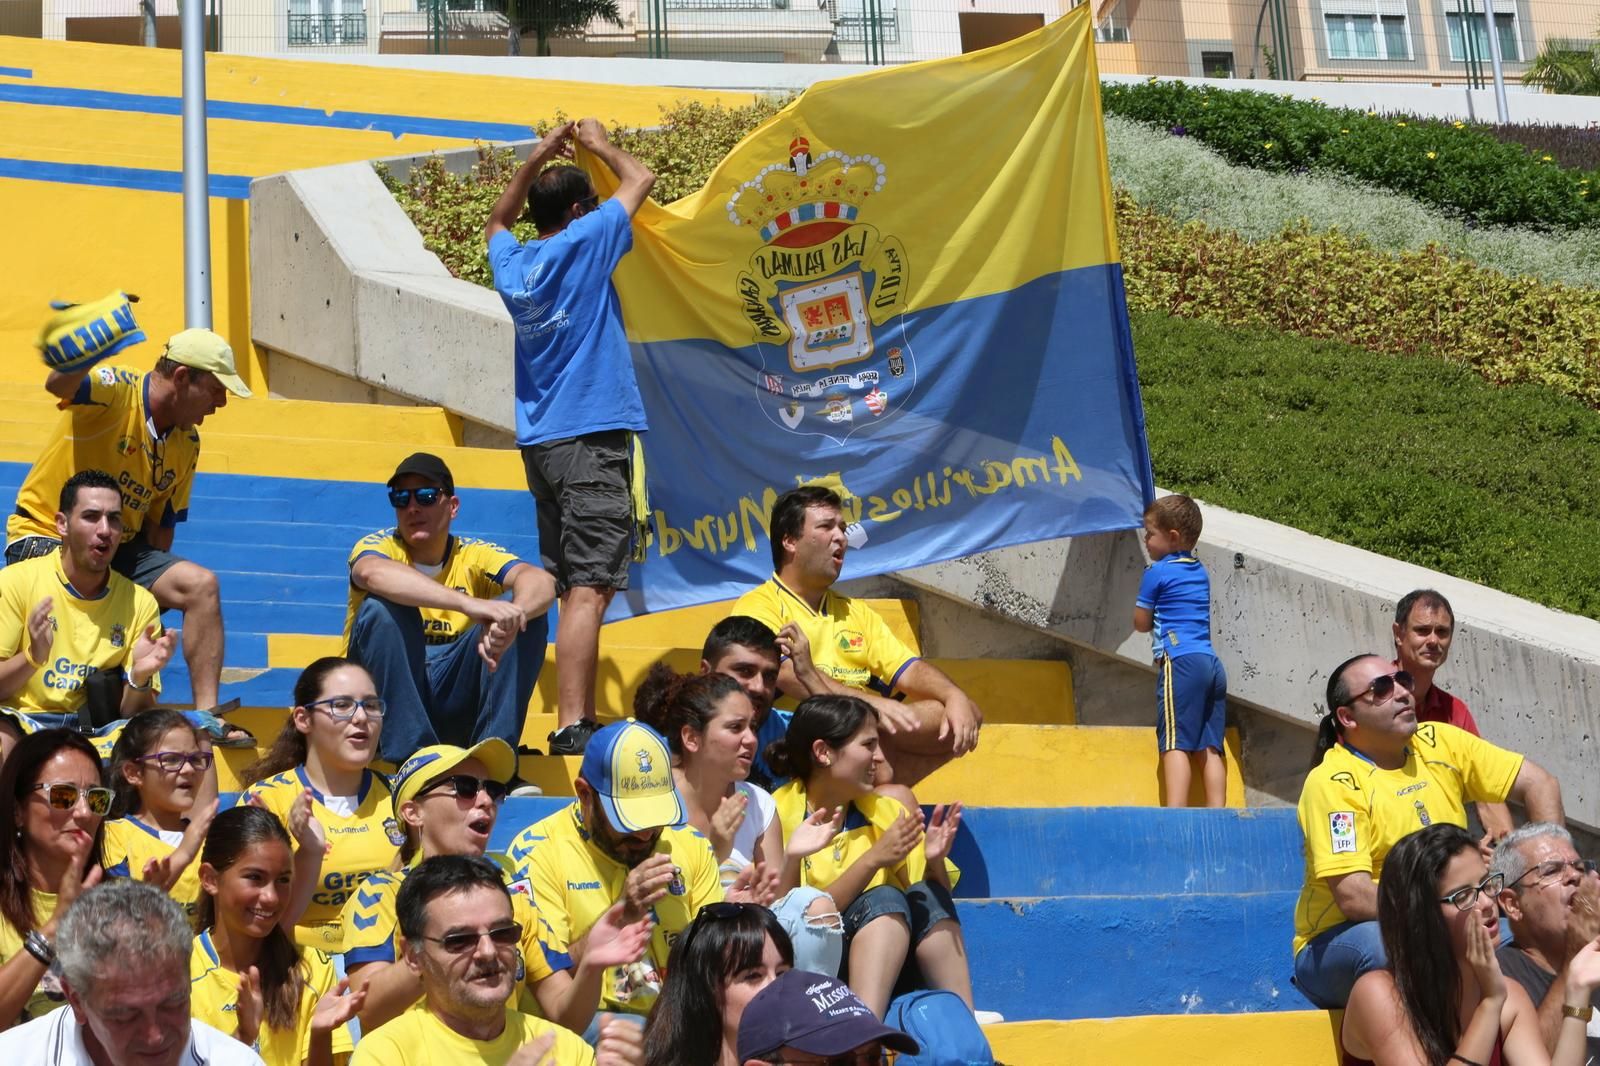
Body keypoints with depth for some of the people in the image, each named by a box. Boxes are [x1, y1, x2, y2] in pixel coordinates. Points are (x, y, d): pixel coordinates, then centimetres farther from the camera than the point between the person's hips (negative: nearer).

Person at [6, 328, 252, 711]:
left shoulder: (187, 444, 5)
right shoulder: (114, 390, -16)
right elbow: (58, 384, -40)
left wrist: (155, 582, 2)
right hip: (45, 535, -7)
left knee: (201, 585, -12)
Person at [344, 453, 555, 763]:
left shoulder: (475, 557, 3)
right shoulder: (380, 545, -4)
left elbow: (541, 583, -17)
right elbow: (373, 573, -31)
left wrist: (509, 618, -43)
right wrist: (470, 604, -45)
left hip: (454, 704, 2)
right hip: (387, 696, -2)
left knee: (530, 613, -15)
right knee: (381, 608, -28)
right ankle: (412, 756, -27)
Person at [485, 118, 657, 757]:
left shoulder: (512, 263, 10)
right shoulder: (585, 244, -6)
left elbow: (498, 221, 35)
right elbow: (639, 180, 7)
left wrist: (538, 159, 33)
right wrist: (599, 145, 23)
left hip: (539, 441, 8)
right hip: (593, 438, -8)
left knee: (569, 585, 14)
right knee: (589, 589, -13)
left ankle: (578, 719, 18)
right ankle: (571, 729, -21)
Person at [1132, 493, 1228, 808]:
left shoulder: (1157, 572, -1)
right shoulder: (1200, 572, 19)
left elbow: (1141, 623, 6)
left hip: (1181, 663, -7)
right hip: (1212, 664, 7)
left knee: (1175, 743, -13)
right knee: (1209, 746, 4)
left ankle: (1175, 813, -23)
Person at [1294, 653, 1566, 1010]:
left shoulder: (1439, 743, 3)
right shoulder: (1333, 783, -16)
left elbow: (1539, 783, 7)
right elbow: (1353, 897, -25)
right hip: (1341, 944, -6)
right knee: (1384, 942, -38)